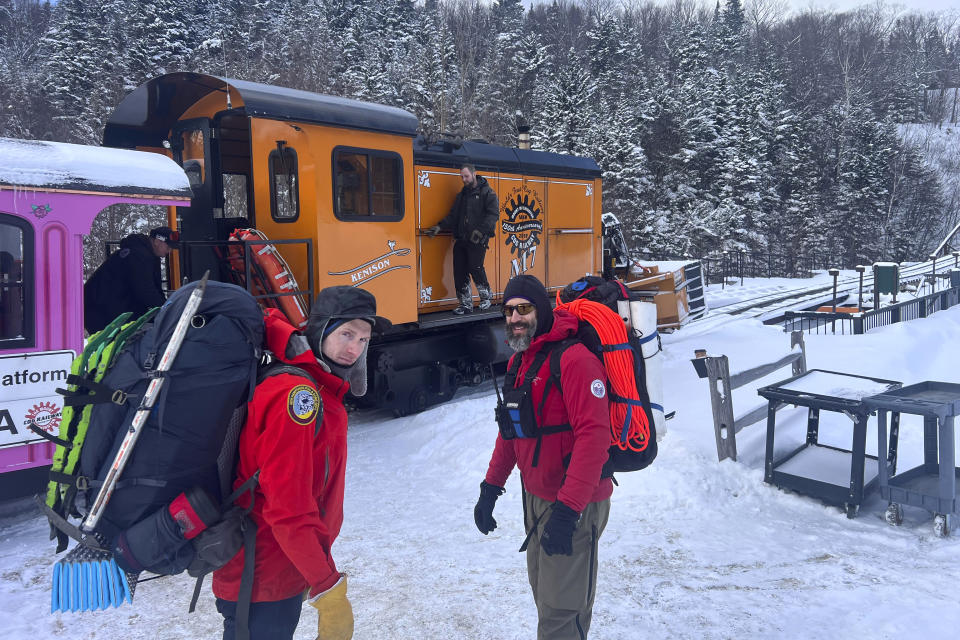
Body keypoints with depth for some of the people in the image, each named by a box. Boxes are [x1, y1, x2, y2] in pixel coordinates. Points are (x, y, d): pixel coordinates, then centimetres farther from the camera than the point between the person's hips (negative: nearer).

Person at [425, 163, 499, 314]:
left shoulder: (487, 193, -1)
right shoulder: (461, 195, 20)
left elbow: (493, 214, -11)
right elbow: (453, 216, 20)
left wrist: (481, 230, -23)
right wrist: (440, 227, 4)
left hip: (478, 239, -6)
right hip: (461, 239, 7)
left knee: (475, 268, -9)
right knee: (460, 272, 2)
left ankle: (485, 298, 16)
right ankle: (466, 304, 12)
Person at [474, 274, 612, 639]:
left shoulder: (574, 359, -20)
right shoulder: (518, 362, 9)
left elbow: (593, 435, -26)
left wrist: (567, 510, -28)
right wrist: (490, 488, 14)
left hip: (574, 504, -8)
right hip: (535, 496, 9)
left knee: (560, 609, 0)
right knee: (543, 592, 21)